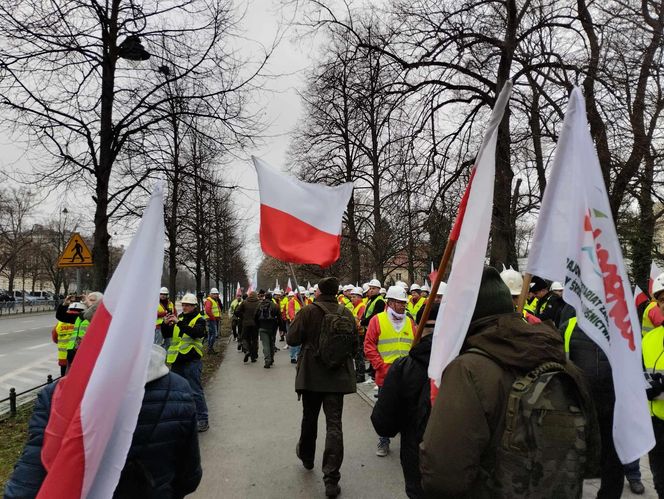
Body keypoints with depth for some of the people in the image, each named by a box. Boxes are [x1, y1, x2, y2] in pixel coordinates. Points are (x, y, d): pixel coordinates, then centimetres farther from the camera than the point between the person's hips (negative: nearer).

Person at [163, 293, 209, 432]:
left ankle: (203, 420, 3)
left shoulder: (199, 320, -5)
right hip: (177, 360, 7)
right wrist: (165, 324, -7)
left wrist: (179, 323, -32)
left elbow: (195, 333, -26)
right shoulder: (180, 317, 13)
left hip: (192, 361, -7)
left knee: (196, 392, -5)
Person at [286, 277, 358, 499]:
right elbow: (354, 346, 5)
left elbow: (291, 339, -8)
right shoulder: (347, 314, -3)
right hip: (338, 375, 1)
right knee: (334, 424, 2)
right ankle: (331, 478, -1)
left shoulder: (308, 311, -12)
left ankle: (306, 456, 44)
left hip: (311, 375, -1)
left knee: (309, 418, 20)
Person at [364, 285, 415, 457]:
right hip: (385, 376, -3)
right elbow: (369, 346, -5)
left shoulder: (410, 322, 9)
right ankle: (383, 442, 24)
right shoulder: (377, 320, -4)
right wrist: (381, 366, -12)